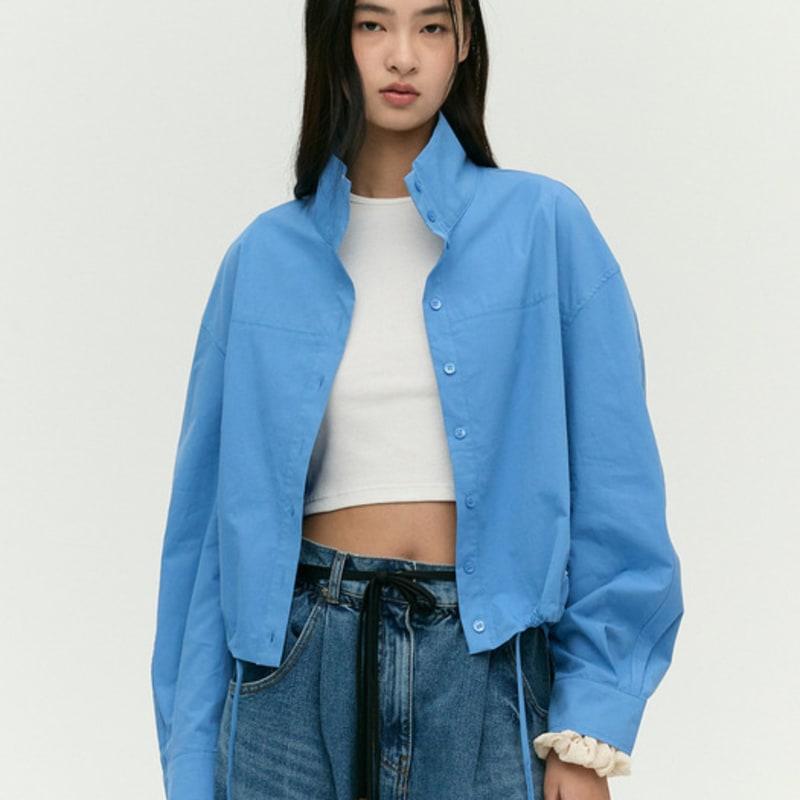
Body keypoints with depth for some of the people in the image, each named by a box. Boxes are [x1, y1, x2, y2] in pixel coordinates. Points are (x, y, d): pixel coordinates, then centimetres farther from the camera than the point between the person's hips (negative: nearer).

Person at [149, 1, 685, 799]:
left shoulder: (544, 226, -1)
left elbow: (612, 492, -3)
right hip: (300, 665, 2)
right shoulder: (267, 255, 4)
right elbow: (215, 509, 6)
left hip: (486, 666, -1)